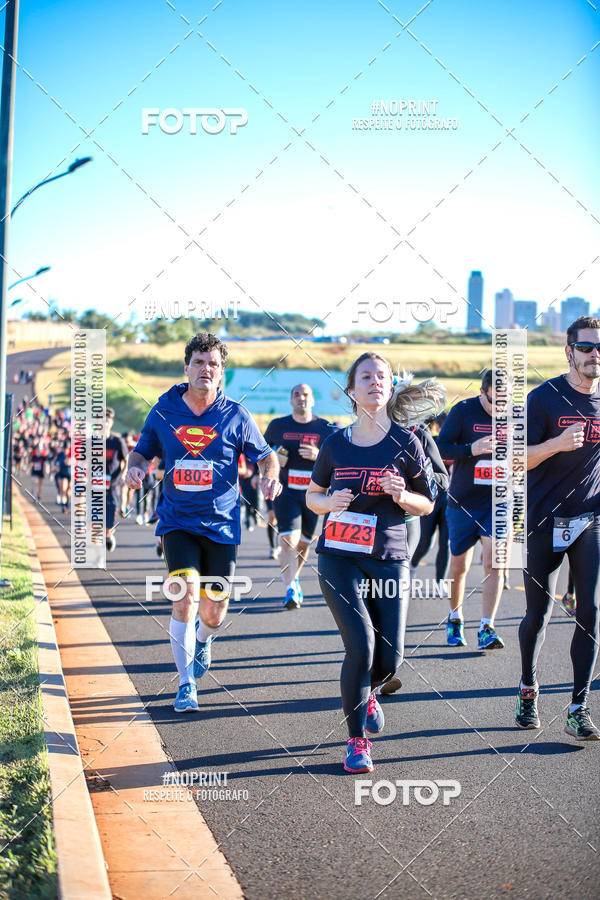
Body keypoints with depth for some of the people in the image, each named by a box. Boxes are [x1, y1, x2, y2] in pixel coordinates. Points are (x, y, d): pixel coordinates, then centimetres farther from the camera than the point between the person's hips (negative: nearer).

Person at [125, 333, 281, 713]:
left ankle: (202, 640, 43)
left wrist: (270, 478, -13)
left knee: (213, 614, 4)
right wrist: (135, 467, -8)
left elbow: (266, 455, 8)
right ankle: (186, 685, -1)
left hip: (222, 524, 0)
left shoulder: (236, 415, -2)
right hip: (177, 522, 0)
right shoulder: (163, 411, 1)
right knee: (185, 598, -18)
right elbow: (143, 450, 14)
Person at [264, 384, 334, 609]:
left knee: (303, 543, 12)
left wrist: (318, 455, -16)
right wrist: (273, 459, -4)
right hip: (286, 492, -1)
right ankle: (290, 590, -17)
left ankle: (293, 577, 37)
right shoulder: (277, 426, 4)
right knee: (289, 541, -16)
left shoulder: (325, 428, 2)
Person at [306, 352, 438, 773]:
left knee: (390, 659, -2)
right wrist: (330, 502, -7)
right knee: (361, 646, -16)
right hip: (339, 557, 0)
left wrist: (402, 495, -15)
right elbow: (312, 496, 15)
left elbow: (427, 505, 7)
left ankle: (366, 693, 37)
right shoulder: (336, 444, 3)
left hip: (389, 559, 1)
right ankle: (357, 740, 3)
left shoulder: (405, 443, 0)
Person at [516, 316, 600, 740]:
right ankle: (528, 689, 29)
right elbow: (518, 459, -9)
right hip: (545, 519, -2)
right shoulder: (544, 398, -4)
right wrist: (557, 443, -25)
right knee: (538, 614, 4)